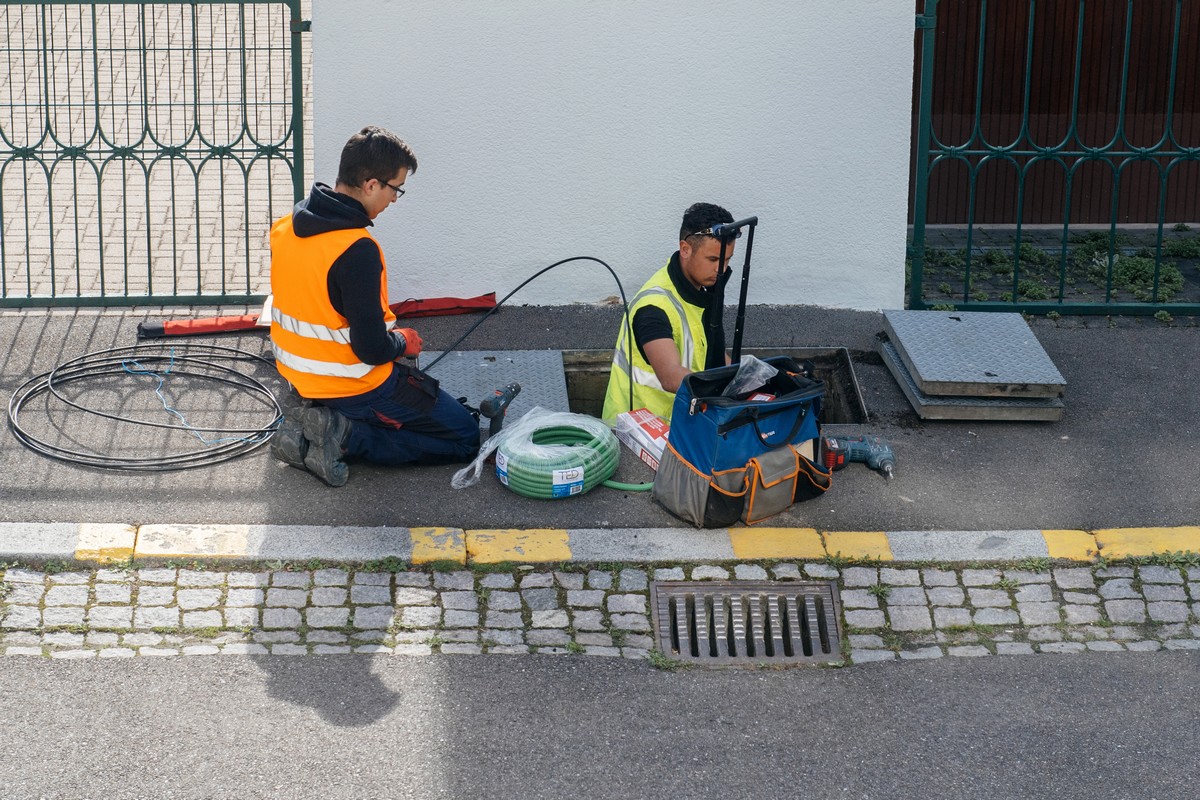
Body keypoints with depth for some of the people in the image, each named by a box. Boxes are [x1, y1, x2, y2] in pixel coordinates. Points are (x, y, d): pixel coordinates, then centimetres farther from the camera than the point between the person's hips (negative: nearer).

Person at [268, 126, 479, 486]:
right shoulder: (357, 250, -27)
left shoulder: (286, 227, -1)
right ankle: (346, 435, -8)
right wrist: (403, 342, -3)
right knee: (465, 438, 4)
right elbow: (372, 349, -25)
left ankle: (320, 422, 9)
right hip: (354, 385, -9)